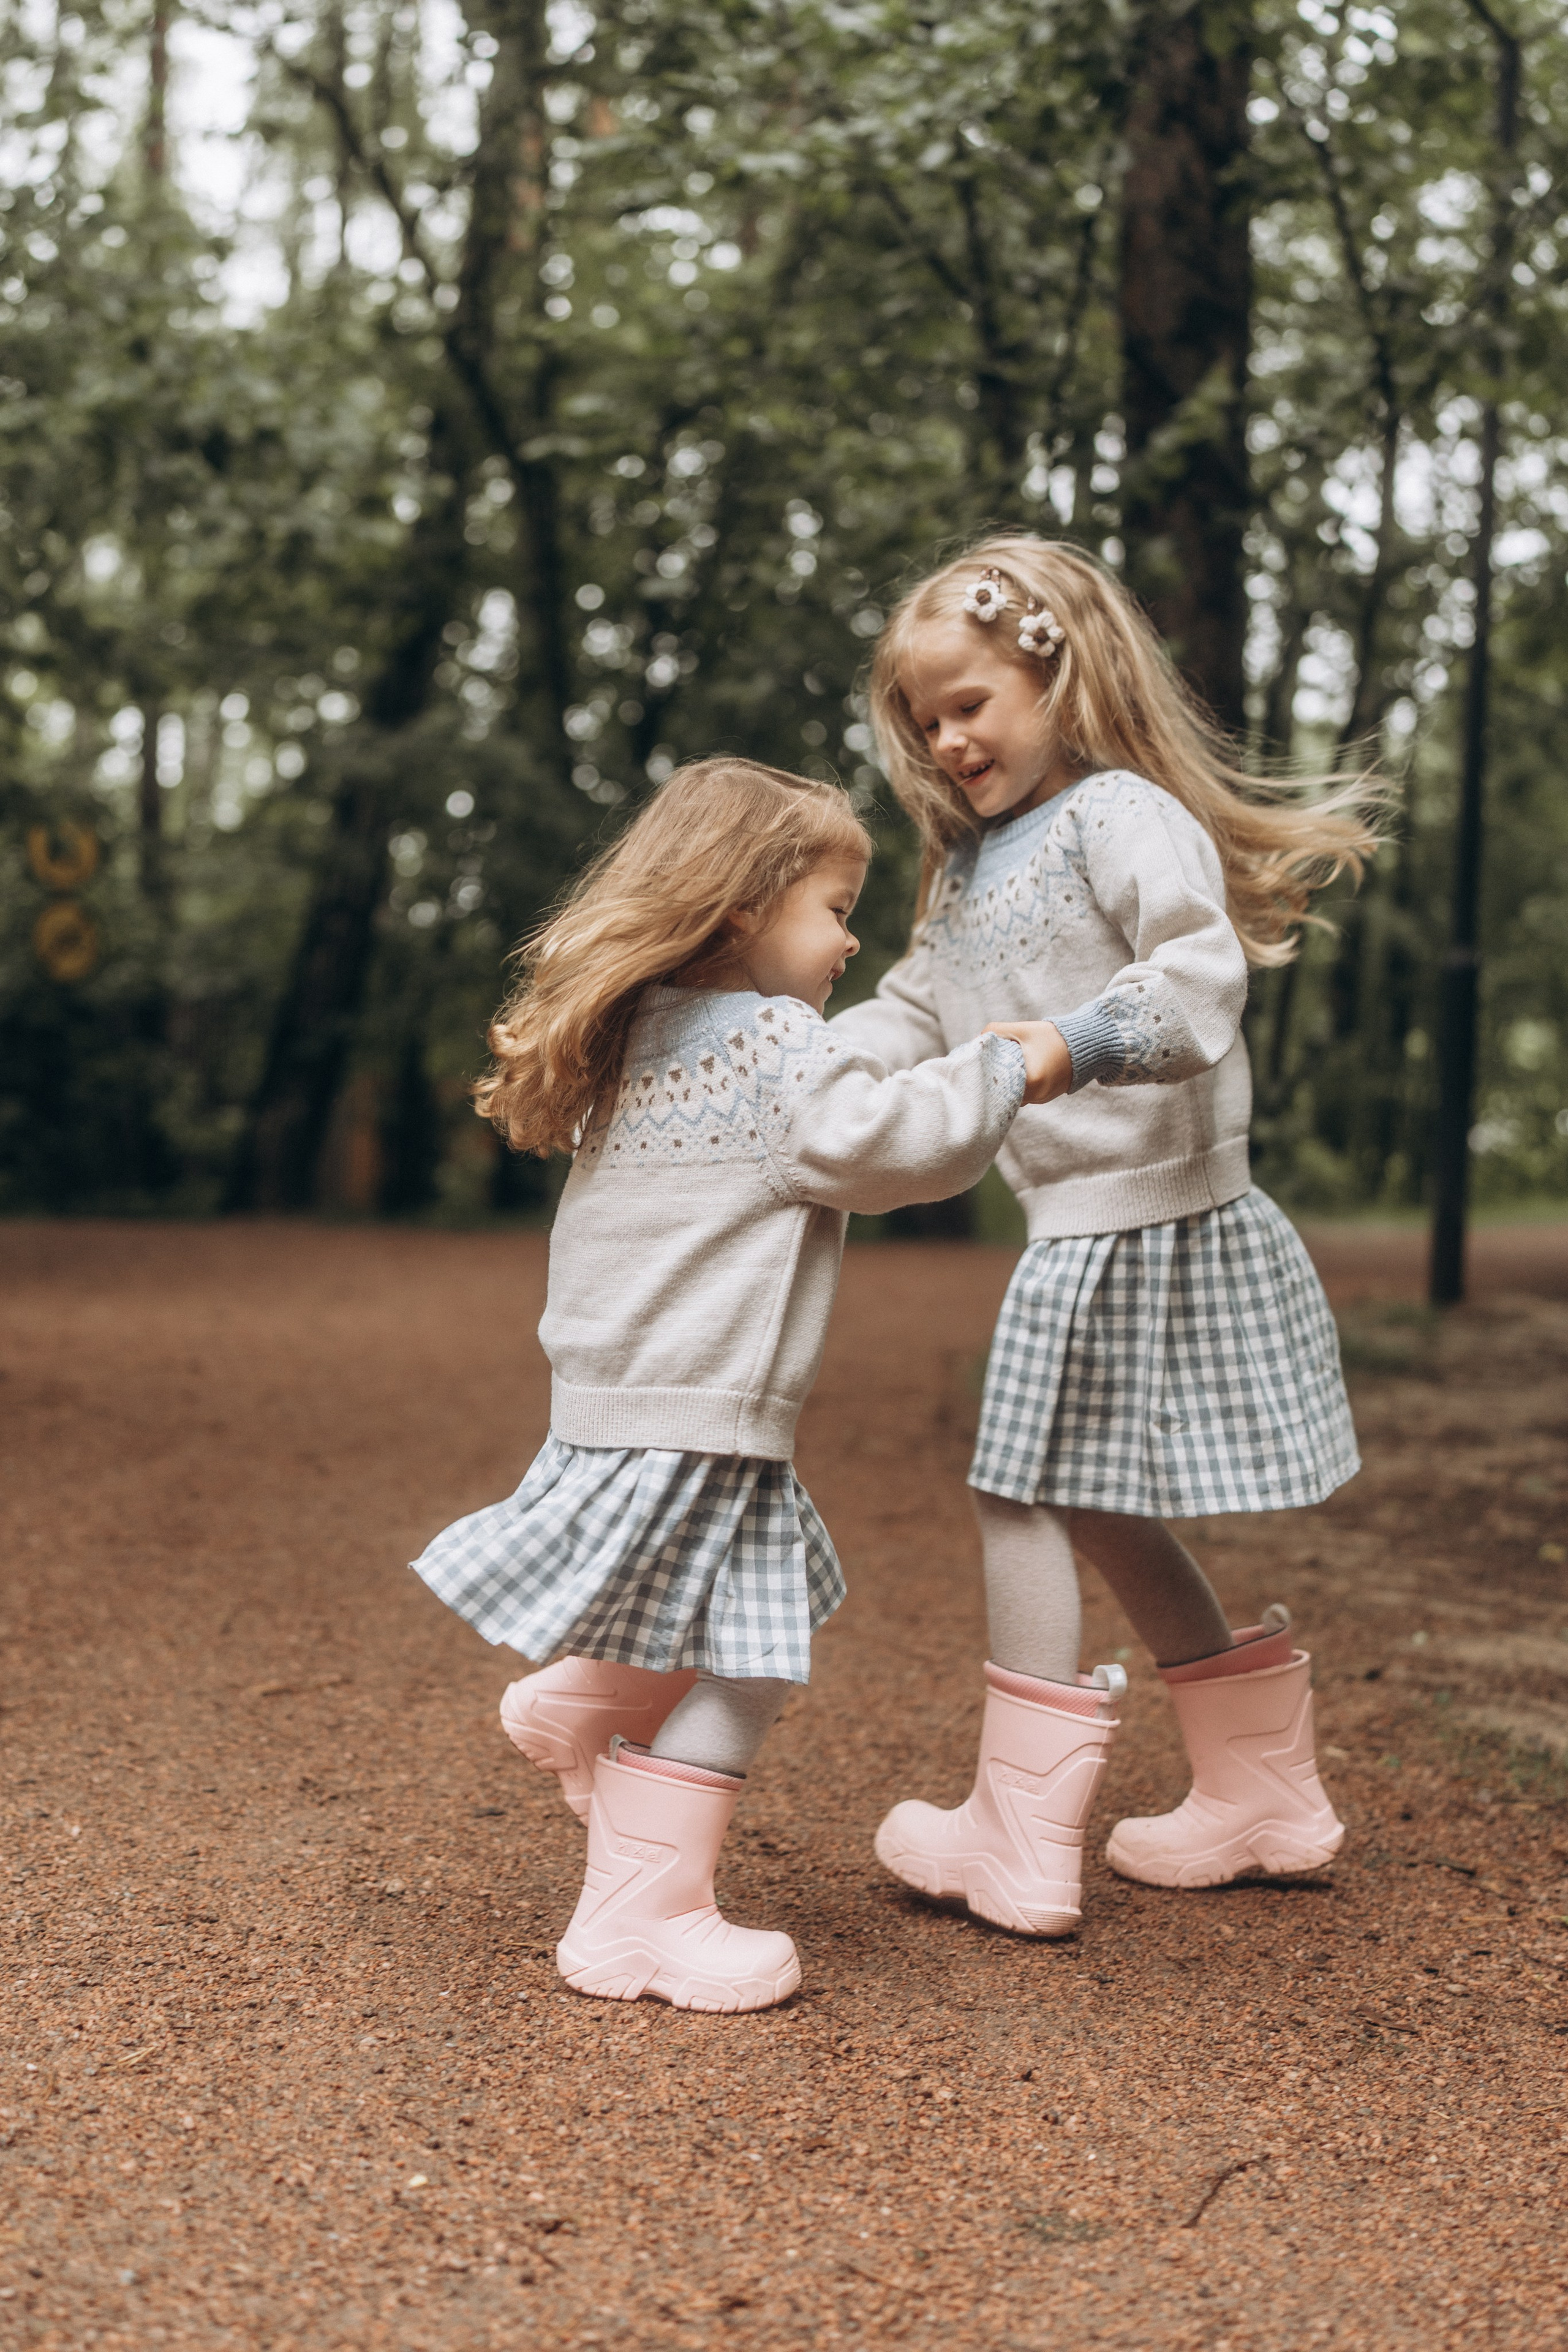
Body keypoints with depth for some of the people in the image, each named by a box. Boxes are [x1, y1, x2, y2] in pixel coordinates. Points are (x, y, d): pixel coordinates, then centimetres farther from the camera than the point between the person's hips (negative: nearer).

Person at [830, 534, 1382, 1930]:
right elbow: (915, 1013, 15)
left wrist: (1082, 1044, -37)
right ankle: (1263, 1791, 30)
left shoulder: (1121, 813, -10)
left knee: (1021, 1496, -4)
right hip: (1081, 1226, 10)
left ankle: (1020, 1838, 5)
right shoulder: (970, 862, 18)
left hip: (1139, 1217, -10)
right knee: (1100, 1513, 17)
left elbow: (1201, 974, -22)